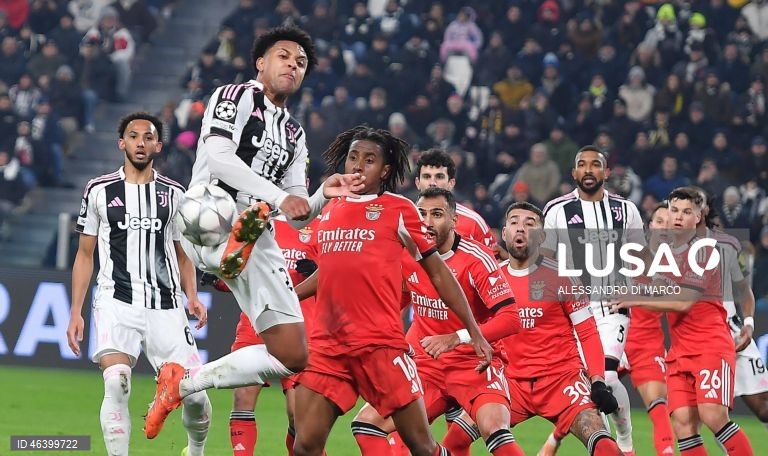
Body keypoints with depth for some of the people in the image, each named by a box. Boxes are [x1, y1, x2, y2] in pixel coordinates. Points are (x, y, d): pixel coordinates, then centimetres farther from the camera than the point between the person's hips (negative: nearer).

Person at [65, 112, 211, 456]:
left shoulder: (173, 194, 11)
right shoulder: (99, 191, 7)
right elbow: (85, 254, 11)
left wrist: (192, 297, 2)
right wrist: (75, 312, 5)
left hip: (165, 306, 2)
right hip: (116, 302, -2)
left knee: (194, 394, -4)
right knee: (116, 384, -25)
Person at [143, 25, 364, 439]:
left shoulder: (294, 135, 26)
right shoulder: (236, 97, 6)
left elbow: (297, 218, 22)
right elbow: (218, 158, -13)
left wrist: (324, 195, 0)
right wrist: (279, 197, -20)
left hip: (257, 244, 7)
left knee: (293, 357, 1)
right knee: (252, 215, -41)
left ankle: (184, 383, 12)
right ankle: (233, 253, -72)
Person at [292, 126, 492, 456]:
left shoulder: (399, 209, 2)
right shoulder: (329, 211, 16)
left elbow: (438, 272, 6)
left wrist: (474, 332, 4)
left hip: (381, 345, -4)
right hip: (327, 346, 4)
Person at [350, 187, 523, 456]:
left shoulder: (475, 258, -16)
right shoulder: (405, 256, -1)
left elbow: (510, 319, -22)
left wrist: (455, 339, -29)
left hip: (474, 362, -6)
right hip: (426, 365, 6)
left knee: (494, 428, -31)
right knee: (367, 424, -4)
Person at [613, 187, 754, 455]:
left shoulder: (702, 252, -8)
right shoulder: (665, 253, 14)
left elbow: (682, 302, -15)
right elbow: (659, 297, 28)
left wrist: (635, 300, -11)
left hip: (711, 345, -7)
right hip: (679, 350, 7)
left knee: (713, 415, -21)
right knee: (683, 422, -8)